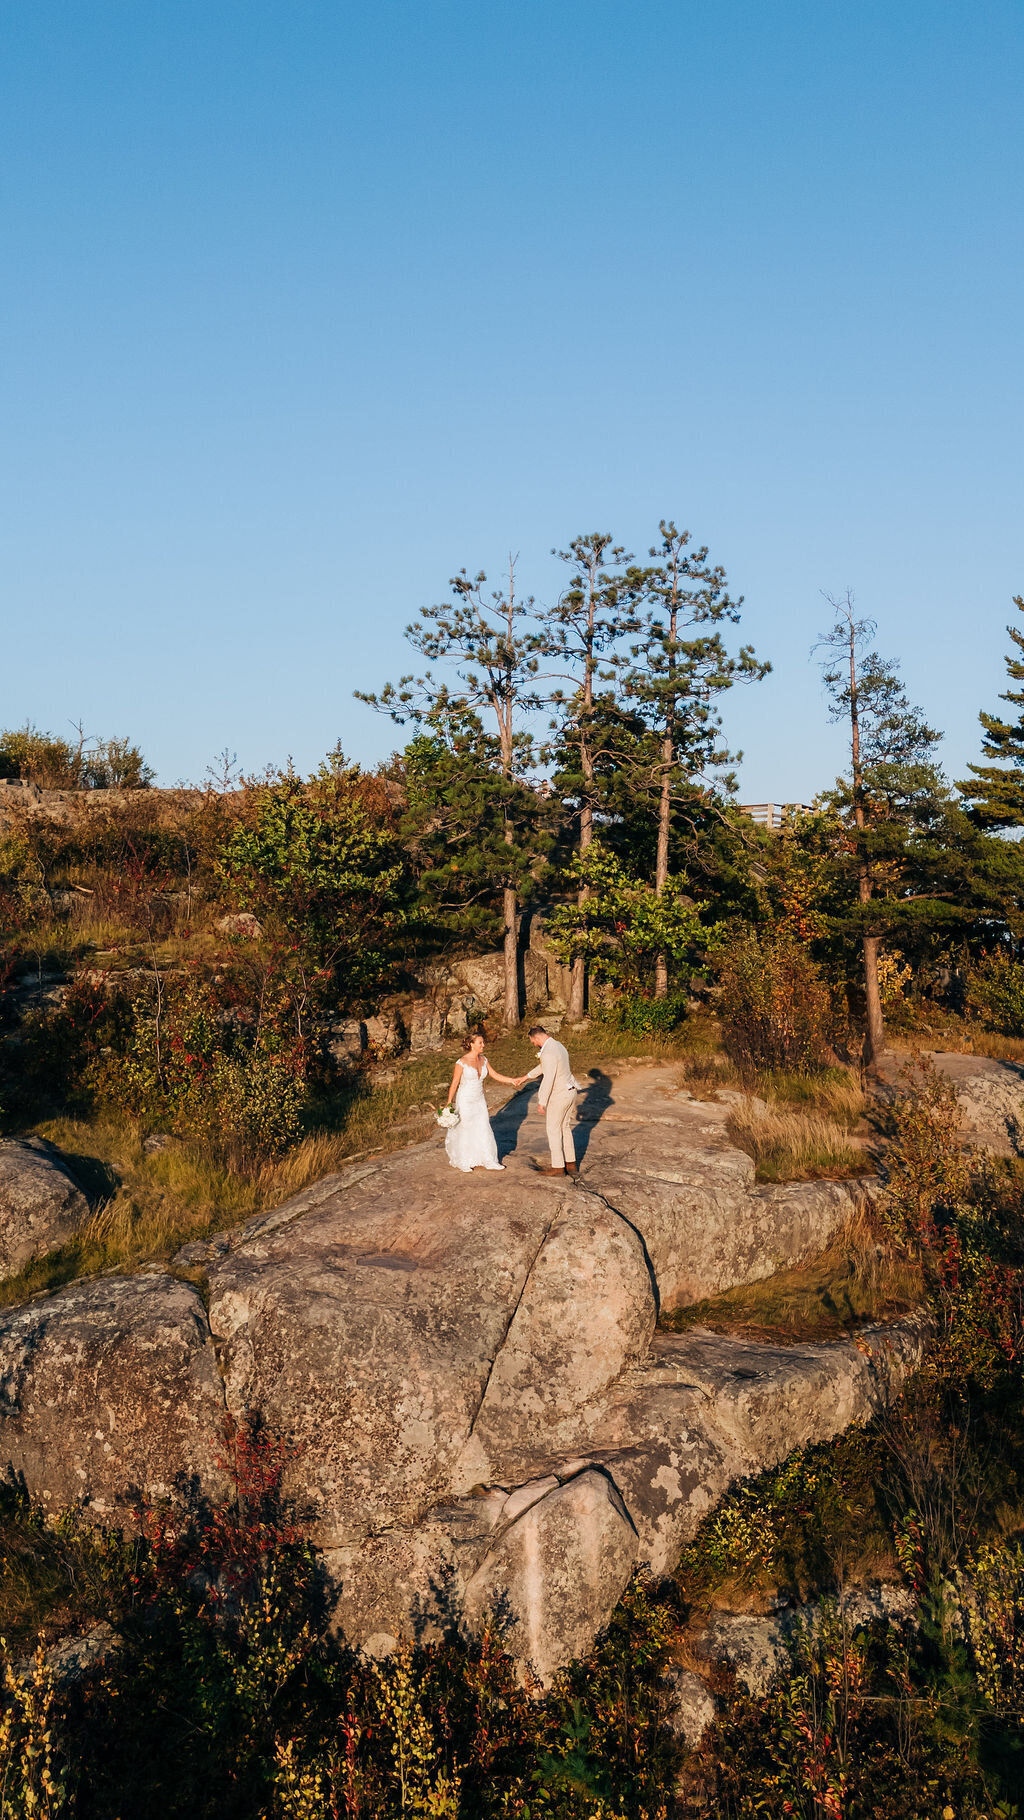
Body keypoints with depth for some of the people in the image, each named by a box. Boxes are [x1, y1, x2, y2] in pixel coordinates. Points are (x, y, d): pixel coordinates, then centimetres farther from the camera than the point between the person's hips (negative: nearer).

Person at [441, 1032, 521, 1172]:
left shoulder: (483, 1060, -1)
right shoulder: (462, 1063, -19)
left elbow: (495, 1075, 6)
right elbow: (454, 1084, -13)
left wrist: (512, 1081, -5)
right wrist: (448, 1105, -11)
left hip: (479, 1100, 5)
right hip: (465, 1101, -5)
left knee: (484, 1129, 6)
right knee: (464, 1131, 8)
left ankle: (489, 1160, 14)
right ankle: (463, 1162, 25)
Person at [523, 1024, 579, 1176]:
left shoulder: (548, 1052, -23)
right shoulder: (559, 1046, 10)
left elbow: (548, 1079, -25)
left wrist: (541, 1102, -18)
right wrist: (527, 1076, 36)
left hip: (558, 1096, -9)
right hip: (570, 1092, 9)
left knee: (553, 1131, 3)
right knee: (565, 1129, 17)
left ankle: (558, 1167, 9)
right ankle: (571, 1165, 21)